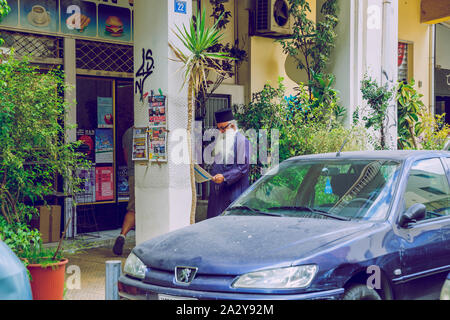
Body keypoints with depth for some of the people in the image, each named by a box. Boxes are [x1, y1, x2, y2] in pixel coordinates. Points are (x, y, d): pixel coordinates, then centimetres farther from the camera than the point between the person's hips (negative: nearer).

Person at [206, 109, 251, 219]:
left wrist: (224, 177, -21)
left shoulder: (241, 140, -7)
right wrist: (212, 176, 11)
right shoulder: (220, 140, 18)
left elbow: (243, 166, -14)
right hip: (218, 189, 7)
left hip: (234, 190, -7)